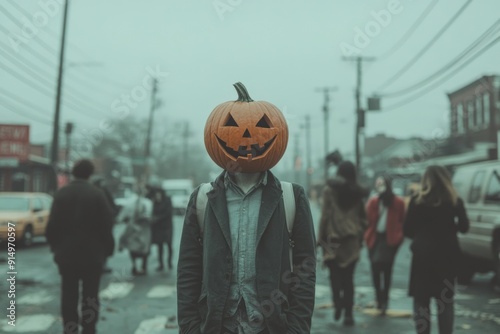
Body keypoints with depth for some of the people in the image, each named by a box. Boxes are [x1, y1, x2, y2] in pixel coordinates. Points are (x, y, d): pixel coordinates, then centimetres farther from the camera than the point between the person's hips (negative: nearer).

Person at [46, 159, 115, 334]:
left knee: (69, 295, 9)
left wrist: (55, 245, 12)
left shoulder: (61, 194, -2)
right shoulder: (97, 194, -9)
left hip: (66, 253, 2)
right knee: (90, 295, 8)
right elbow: (106, 224, -9)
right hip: (92, 253, -2)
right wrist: (107, 248, 1)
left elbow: (52, 224, -1)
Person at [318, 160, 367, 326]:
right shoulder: (358, 192, 6)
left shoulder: (330, 189, -3)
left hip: (333, 238, -2)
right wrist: (360, 238, 17)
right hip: (351, 240, 3)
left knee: (335, 274, 8)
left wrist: (321, 237, 0)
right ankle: (348, 313, 3)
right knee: (348, 277, 6)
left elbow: (325, 215, -5)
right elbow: (362, 218, 9)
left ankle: (338, 304, -10)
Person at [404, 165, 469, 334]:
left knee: (421, 302, 4)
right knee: (446, 301, 12)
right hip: (448, 255, 2)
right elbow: (464, 227, 5)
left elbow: (407, 230, -3)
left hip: (423, 255, -2)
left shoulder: (417, 201, -4)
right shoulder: (455, 201, 2)